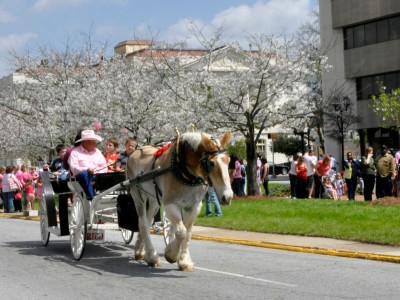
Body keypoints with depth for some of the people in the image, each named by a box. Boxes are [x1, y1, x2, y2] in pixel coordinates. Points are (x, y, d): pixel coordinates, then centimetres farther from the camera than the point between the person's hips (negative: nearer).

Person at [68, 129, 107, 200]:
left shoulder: (97, 151, 23)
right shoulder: (75, 152, 9)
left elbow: (104, 166, 15)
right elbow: (74, 168, -6)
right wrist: (86, 169, -23)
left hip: (97, 176, 3)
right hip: (82, 176, -3)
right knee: (84, 174, -38)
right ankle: (91, 198, -44)